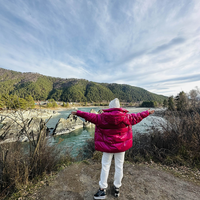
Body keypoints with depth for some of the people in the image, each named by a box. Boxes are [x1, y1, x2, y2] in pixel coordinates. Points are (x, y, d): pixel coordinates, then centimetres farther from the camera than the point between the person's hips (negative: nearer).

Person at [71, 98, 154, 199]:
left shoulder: (102, 117, -12)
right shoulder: (126, 117, -8)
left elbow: (91, 116, -8)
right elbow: (136, 117, 4)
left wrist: (78, 113, 4)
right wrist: (147, 112, 21)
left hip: (107, 145, -1)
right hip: (121, 145, 2)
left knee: (105, 166, 14)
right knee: (119, 166, 17)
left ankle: (102, 189, 24)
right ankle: (117, 188, 34)